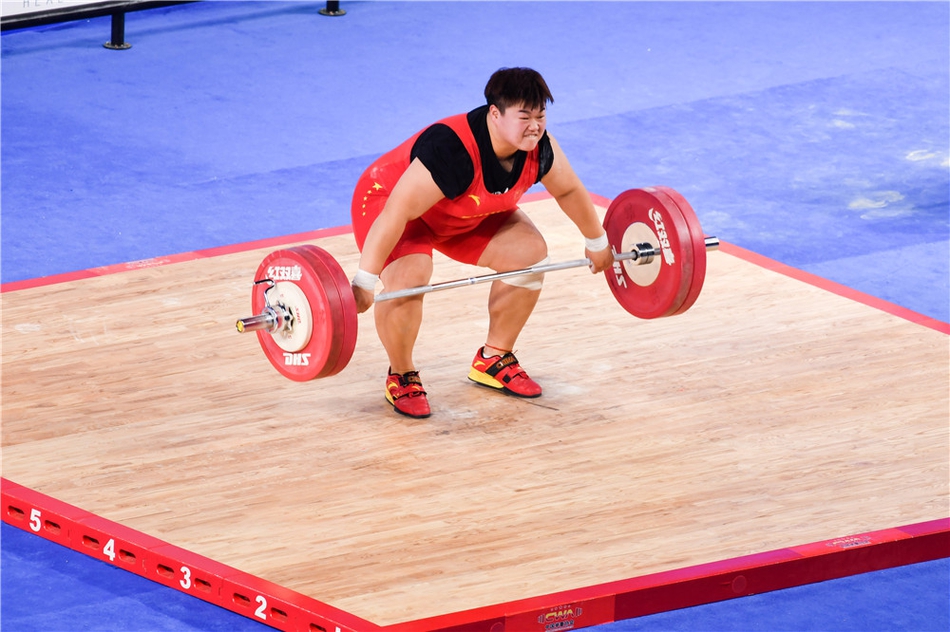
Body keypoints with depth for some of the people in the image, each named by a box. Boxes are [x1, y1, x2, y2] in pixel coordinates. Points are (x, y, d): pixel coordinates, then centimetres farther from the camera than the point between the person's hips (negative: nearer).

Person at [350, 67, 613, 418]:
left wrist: (597, 242, 13)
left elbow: (568, 190, 1)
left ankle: (493, 360, 15)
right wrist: (364, 282, -41)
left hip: (467, 212, 7)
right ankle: (401, 378, -8)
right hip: (389, 197, -7)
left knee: (529, 254, -3)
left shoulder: (539, 148, -20)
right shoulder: (452, 152, -42)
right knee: (408, 277, -32)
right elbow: (397, 212, -41)